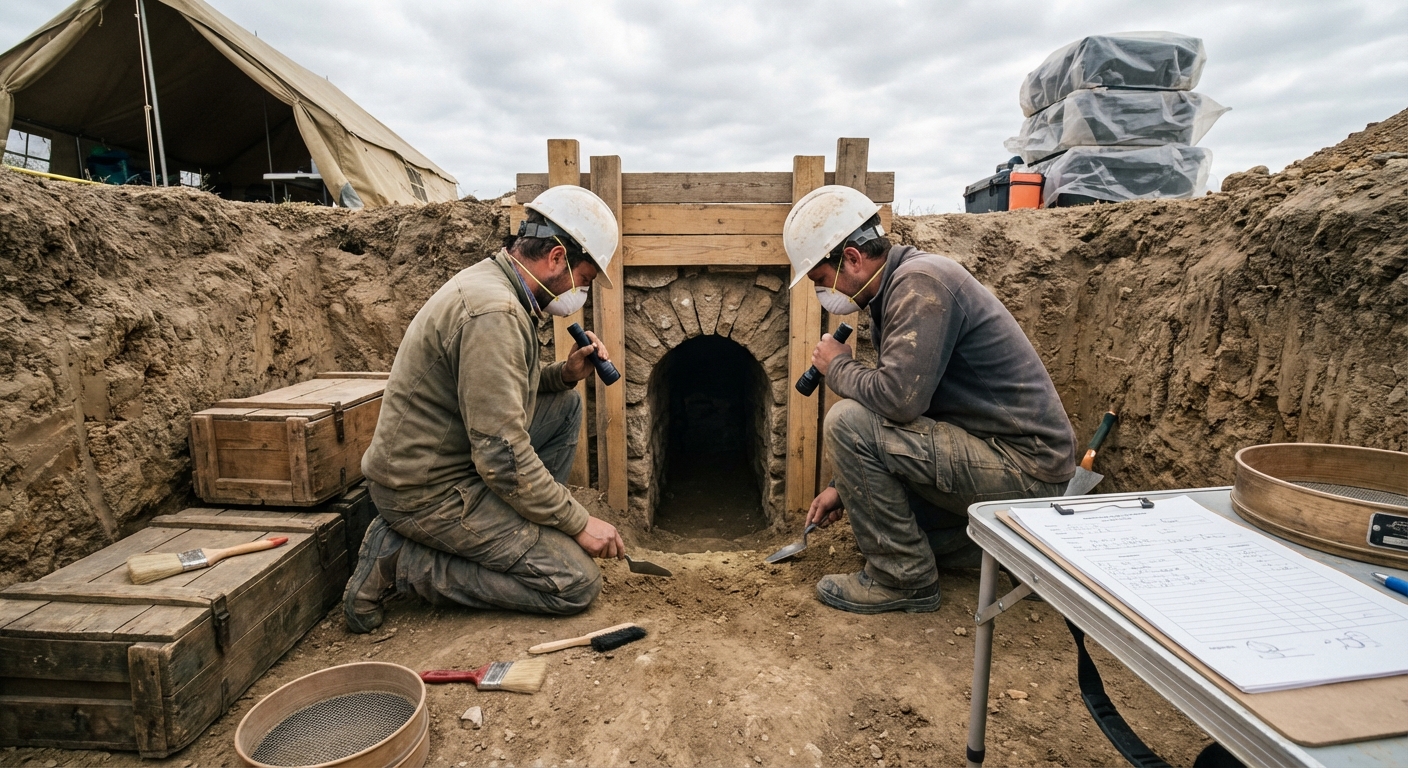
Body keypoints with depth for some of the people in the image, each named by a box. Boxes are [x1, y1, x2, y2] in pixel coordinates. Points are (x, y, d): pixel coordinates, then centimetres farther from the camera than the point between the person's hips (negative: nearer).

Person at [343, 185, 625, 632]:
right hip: (427, 492, -10)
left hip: (444, 461, 10)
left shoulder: (494, 280, 6)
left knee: (566, 405, 11)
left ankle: (513, 529, 12)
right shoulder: (493, 312, -26)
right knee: (576, 582, -9)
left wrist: (564, 374, 1)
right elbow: (502, 458, -28)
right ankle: (402, 563, -3)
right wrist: (579, 523, -16)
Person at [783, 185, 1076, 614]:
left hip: (1026, 467, -10)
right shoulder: (897, 289, 10)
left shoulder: (920, 282, -20)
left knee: (847, 423, -20)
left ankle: (903, 579, -6)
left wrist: (838, 368, -11)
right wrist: (846, 487, 14)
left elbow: (898, 399, -31)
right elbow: (895, 406, 15)